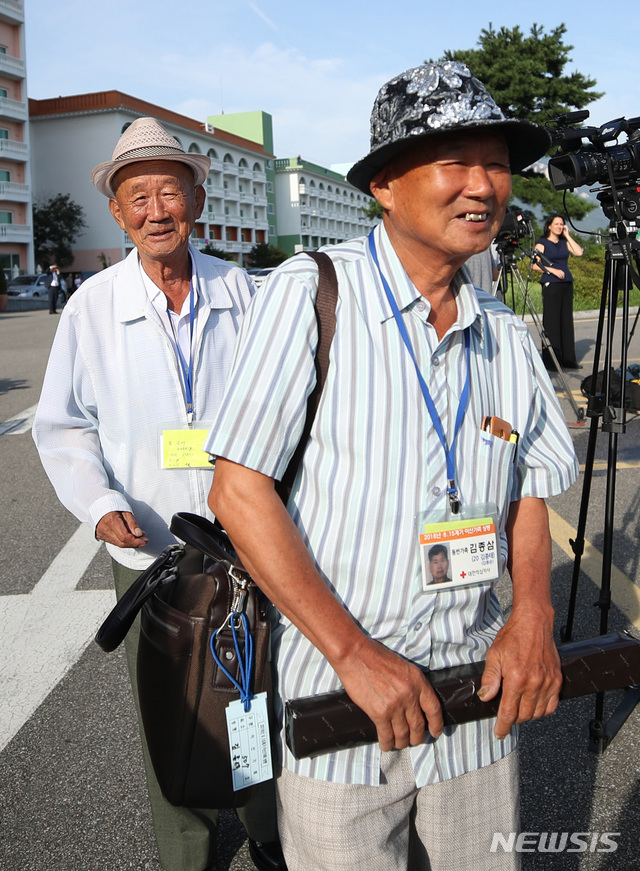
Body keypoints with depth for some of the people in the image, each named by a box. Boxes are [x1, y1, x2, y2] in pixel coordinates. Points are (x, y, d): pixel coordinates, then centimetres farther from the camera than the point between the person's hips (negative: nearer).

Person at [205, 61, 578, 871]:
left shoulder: (507, 334, 5)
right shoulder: (307, 293, -13)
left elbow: (528, 494, 12)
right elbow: (238, 492, -16)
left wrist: (532, 615, -6)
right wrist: (354, 653, -17)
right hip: (334, 690, -4)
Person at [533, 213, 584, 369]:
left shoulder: (564, 242, 16)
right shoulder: (542, 243, 0)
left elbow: (579, 252, 1)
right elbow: (535, 265, -7)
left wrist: (567, 235, 4)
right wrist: (553, 270, -17)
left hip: (567, 284, 6)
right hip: (551, 285, -6)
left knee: (567, 320, 7)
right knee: (551, 321, -6)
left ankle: (568, 359, 11)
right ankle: (550, 361, -3)